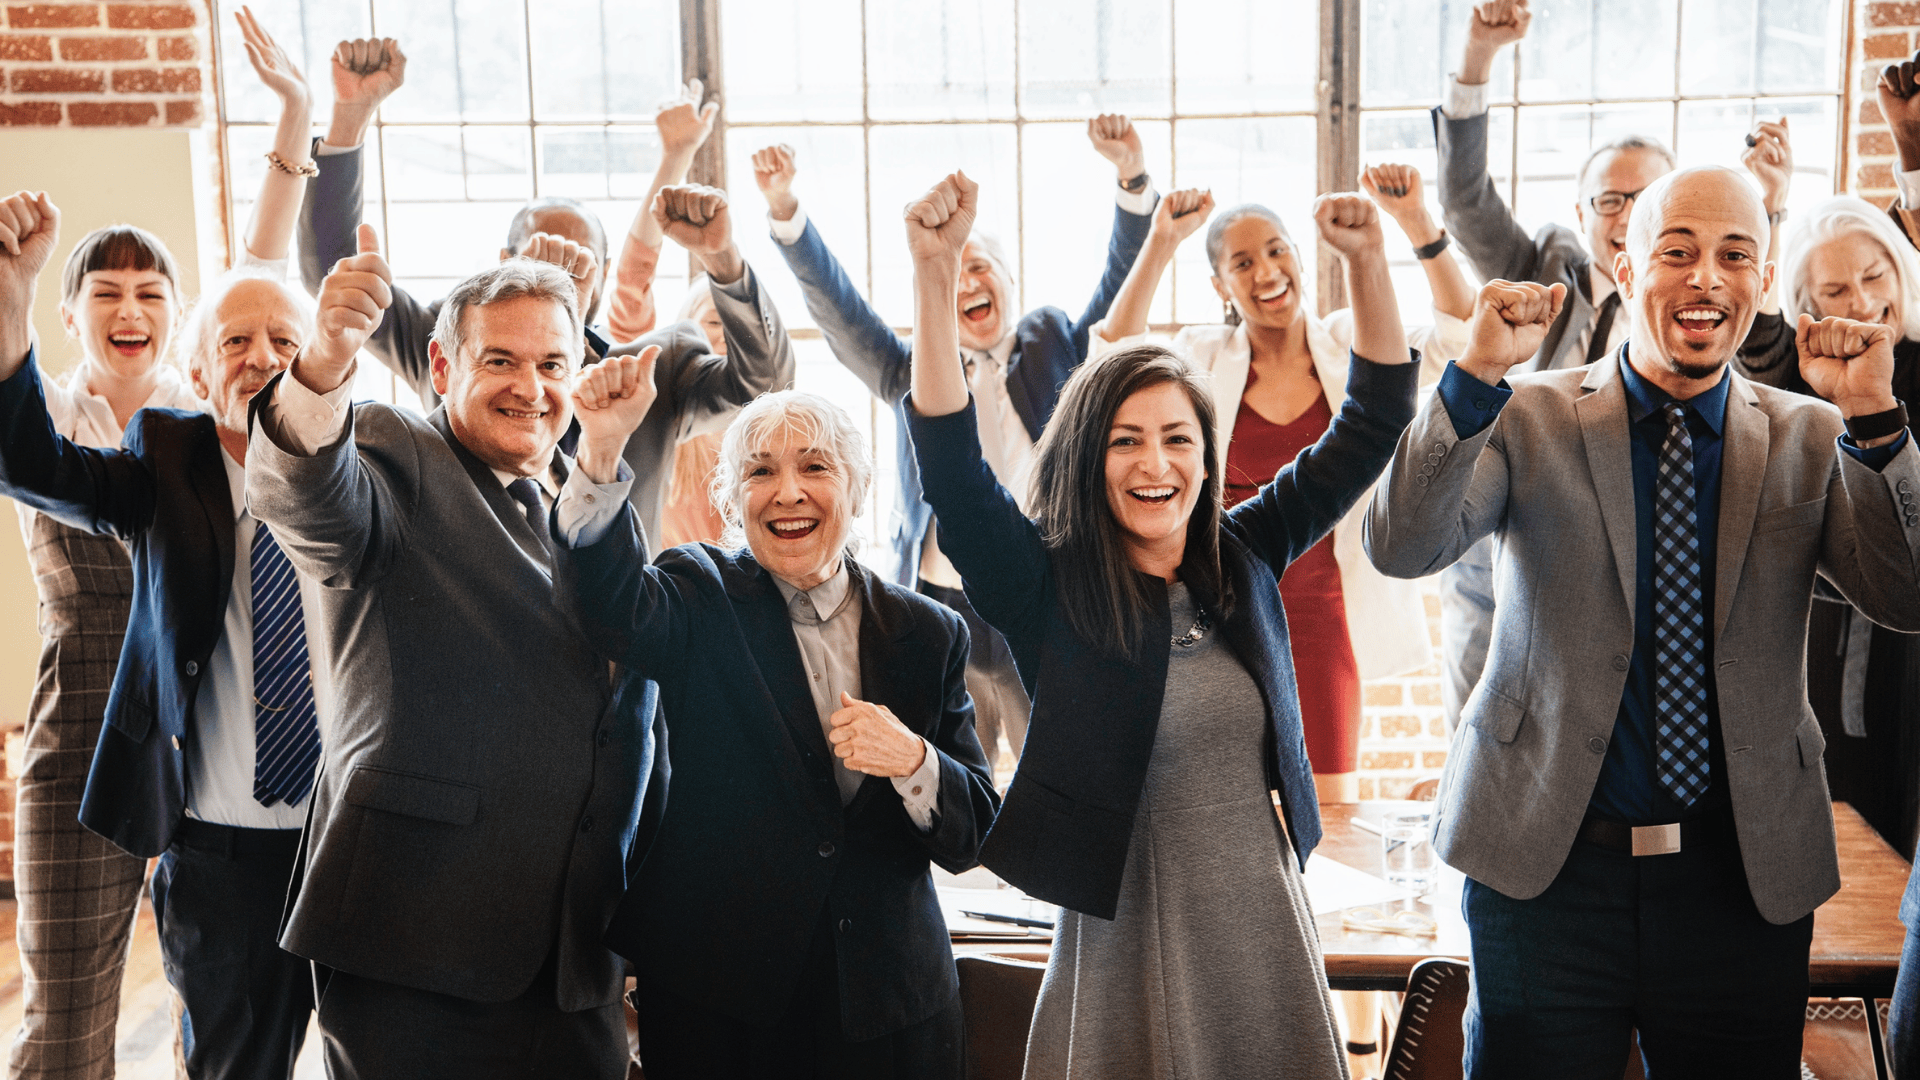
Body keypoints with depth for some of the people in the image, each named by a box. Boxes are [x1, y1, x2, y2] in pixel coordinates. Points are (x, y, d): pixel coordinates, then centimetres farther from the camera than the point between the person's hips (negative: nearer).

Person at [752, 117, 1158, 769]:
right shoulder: (915, 373, 11)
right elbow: (836, 308, 3)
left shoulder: (1056, 347, 10)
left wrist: (1134, 179, -17)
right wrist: (785, 210, -11)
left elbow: (1120, 287, -1)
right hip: (943, 616, 1)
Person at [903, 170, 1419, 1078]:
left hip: (1266, 928, 4)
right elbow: (952, 467, -23)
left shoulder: (1244, 558, 2)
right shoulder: (1048, 589, -9)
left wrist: (1366, 262, -9)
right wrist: (935, 270, -31)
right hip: (1127, 939, -3)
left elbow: (1369, 429, 3)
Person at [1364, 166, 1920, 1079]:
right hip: (1547, 864, -2)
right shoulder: (1531, 420, -2)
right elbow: (1401, 547, -15)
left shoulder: (1809, 439, 4)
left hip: (1748, 877, 2)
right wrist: (1477, 372, -25)